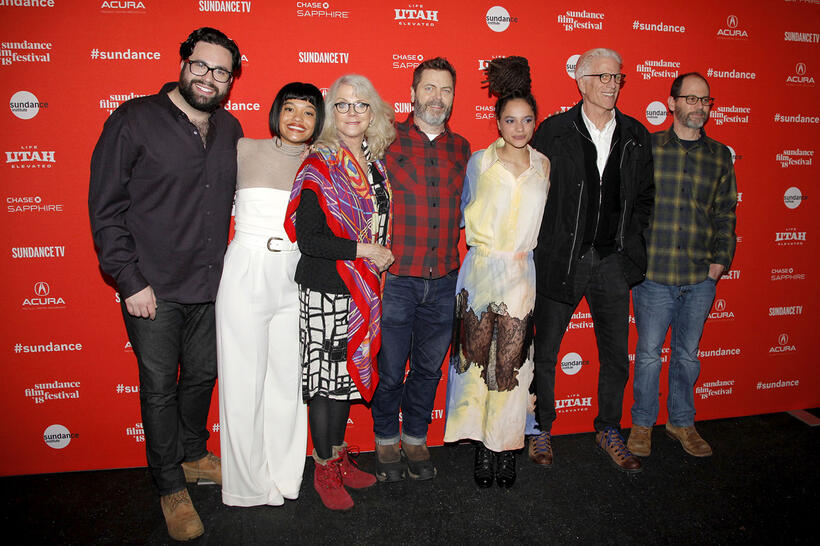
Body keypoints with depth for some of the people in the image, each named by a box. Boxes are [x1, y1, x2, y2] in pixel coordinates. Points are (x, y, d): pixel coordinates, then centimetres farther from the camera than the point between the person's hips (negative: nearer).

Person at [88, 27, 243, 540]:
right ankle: (171, 486, 26)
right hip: (153, 287, -5)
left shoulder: (230, 129, 6)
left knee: (202, 375, 18)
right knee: (160, 387, 7)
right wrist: (130, 280, -14)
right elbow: (106, 208, -10)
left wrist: (228, 262, 9)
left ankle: (193, 455, 42)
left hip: (210, 285, 5)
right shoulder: (135, 120, -9)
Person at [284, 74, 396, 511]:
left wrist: (380, 256, 6)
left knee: (348, 372, 15)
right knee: (326, 378, 2)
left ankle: (339, 457, 32)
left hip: (363, 291, 7)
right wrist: (364, 251, -15)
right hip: (326, 290, -6)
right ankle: (324, 469, 21)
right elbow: (308, 239, -17)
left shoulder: (376, 164, 10)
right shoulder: (319, 166, -10)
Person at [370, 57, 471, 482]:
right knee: (390, 371, 7)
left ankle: (416, 439, 35)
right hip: (395, 280, -3)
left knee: (428, 369, 15)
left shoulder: (461, 148, 10)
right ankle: (387, 442, 31)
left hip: (443, 283, 4)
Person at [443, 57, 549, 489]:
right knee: (477, 358, 4)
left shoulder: (543, 166, 7)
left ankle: (506, 445, 18)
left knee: (511, 363, 3)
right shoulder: (479, 161, 1)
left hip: (520, 274, 1)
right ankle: (481, 444, 19)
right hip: (479, 270, -1)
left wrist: (518, 245, 13)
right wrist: (484, 241, 10)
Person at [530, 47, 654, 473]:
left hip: (613, 262, 4)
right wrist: (541, 246, -5)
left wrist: (630, 242, 5)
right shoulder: (554, 131, -4)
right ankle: (541, 430, 27)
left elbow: (645, 195, 15)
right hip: (561, 262, -3)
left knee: (616, 356, 12)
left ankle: (609, 431, 33)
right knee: (544, 353, 7)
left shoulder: (635, 135, 7)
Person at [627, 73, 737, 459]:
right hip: (654, 273, -3)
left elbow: (726, 212, 12)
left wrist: (721, 260, 4)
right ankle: (642, 424, 23)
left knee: (688, 354, 14)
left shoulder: (720, 155, 9)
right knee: (649, 353, 6)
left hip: (701, 279, 3)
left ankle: (682, 422, 31)